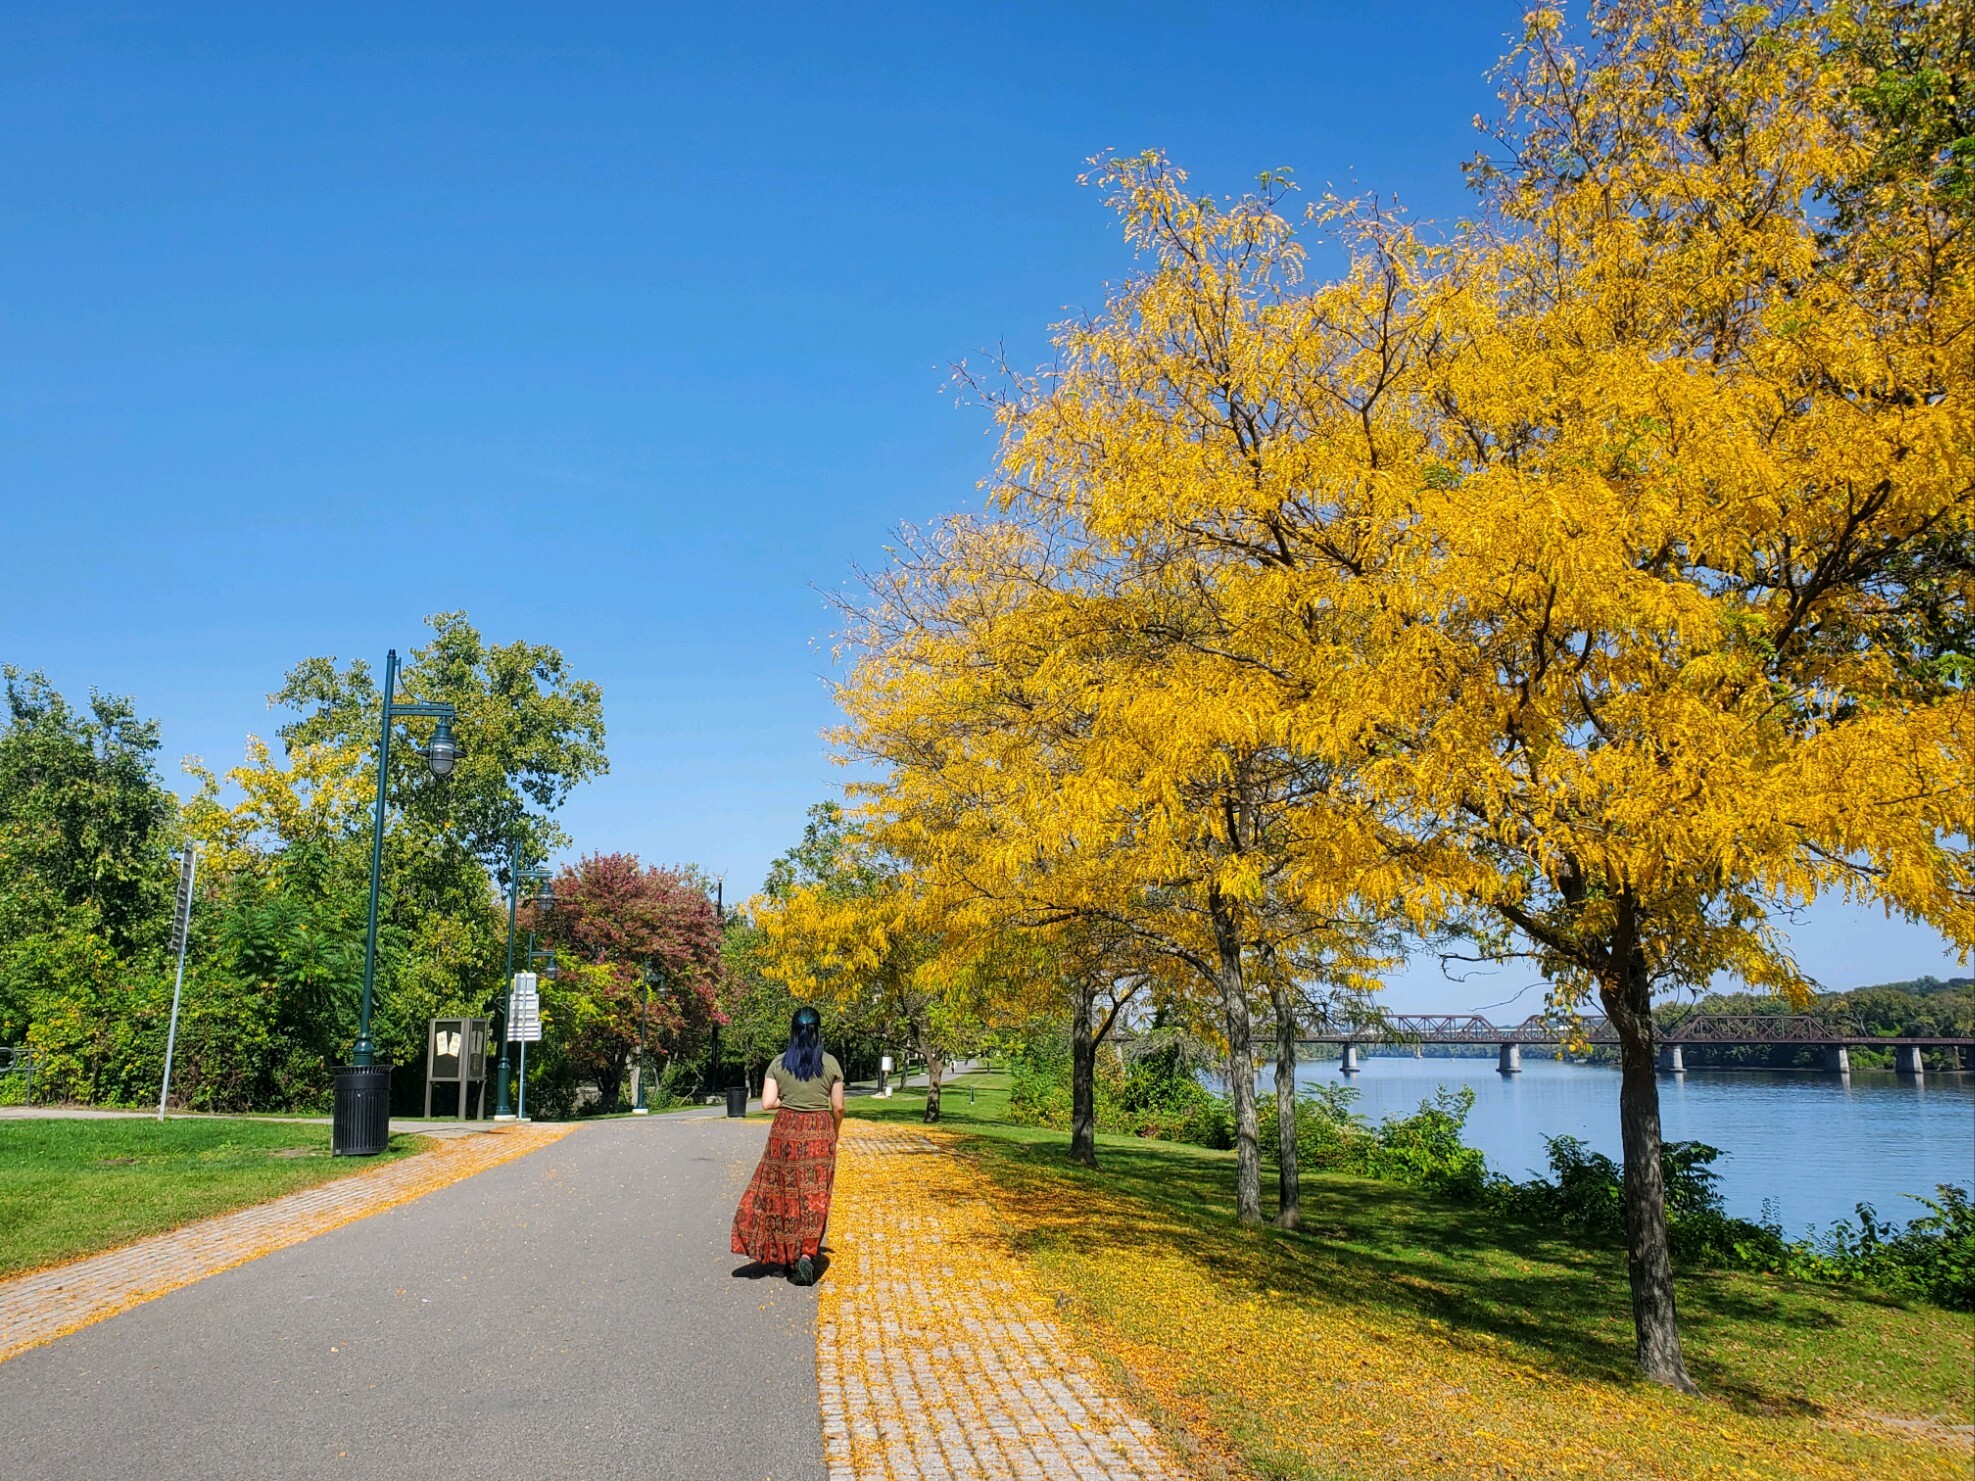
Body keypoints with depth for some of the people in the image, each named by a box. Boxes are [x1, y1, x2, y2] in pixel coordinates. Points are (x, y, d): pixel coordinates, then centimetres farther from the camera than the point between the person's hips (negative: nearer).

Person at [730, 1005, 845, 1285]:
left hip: (785, 1133, 1)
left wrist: (787, 1101, 11)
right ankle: (807, 1252, -13)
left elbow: (767, 1103, -8)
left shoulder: (779, 1064, -3)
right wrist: (834, 1136, 17)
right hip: (820, 1134, -1)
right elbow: (838, 1107, 0)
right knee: (814, 1197, 3)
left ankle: (788, 1258, 19)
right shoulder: (830, 1063, -3)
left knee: (784, 1195, 13)